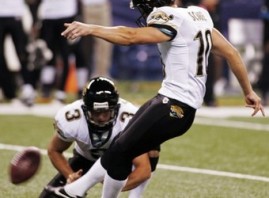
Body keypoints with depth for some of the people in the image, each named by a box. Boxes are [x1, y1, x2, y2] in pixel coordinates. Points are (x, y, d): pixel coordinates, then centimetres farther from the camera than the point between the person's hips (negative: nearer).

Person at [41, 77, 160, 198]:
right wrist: (70, 175, -27)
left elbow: (144, 169, -42)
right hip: (86, 159, 1)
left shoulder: (129, 119, -39)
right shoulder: (69, 120, -33)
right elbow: (54, 150, -11)